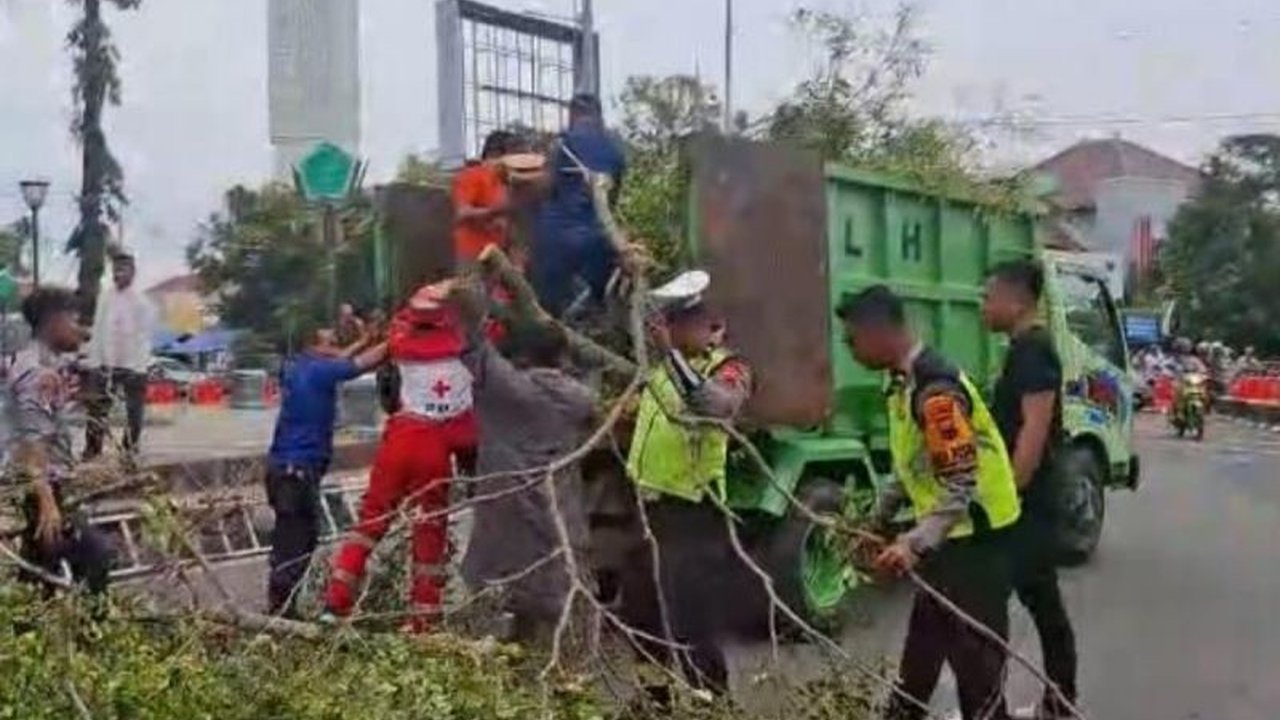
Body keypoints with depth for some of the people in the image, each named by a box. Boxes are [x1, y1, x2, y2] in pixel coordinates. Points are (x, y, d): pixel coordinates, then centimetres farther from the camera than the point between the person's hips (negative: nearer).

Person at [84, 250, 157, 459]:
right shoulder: (104, 296, 7)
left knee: (133, 413, 5)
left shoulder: (141, 302, -7)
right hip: (104, 365, 4)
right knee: (96, 411, 2)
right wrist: (94, 362, 6)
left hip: (132, 367, -4)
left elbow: (145, 336, -9)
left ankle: (131, 452, 15)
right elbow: (97, 331, 10)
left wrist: (139, 369, -14)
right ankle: (91, 453, 7)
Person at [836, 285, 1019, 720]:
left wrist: (915, 544, -34)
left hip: (975, 540, -10)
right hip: (947, 538, 10)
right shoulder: (903, 383, 8)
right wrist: (879, 518, 20)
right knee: (922, 647, 21)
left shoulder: (935, 388, -24)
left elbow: (963, 485, -28)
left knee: (974, 658, -3)